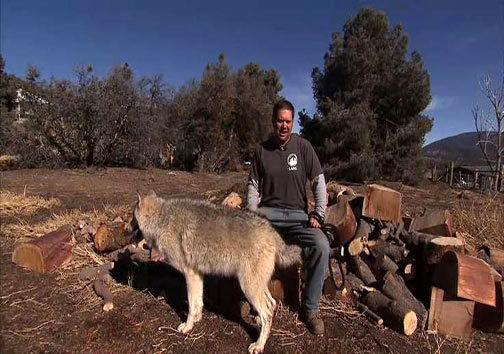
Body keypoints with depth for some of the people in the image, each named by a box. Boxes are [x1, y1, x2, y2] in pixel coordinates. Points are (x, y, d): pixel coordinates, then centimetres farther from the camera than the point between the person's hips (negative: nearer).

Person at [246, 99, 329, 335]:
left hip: (297, 214, 0)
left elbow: (318, 182, 3)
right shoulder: (262, 150, 7)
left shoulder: (303, 146, 4)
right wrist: (252, 213, -6)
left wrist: (318, 214, -8)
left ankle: (310, 308, -5)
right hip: (267, 212, 1)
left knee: (322, 247, -28)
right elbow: (253, 185, 9)